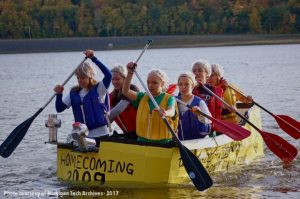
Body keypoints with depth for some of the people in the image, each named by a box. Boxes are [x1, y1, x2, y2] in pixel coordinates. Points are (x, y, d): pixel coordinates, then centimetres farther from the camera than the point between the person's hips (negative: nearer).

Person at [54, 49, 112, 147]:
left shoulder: (99, 89, -6)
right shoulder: (74, 93, 10)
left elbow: (108, 75, -23)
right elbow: (59, 108, 9)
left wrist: (93, 58, -25)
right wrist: (59, 94, -10)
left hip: (100, 134, -5)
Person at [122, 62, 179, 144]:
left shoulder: (169, 98, 2)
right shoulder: (143, 97, 14)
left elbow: (172, 111, -19)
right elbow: (126, 92, 2)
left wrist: (165, 113, -44)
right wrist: (130, 73, -9)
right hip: (142, 139, 3)